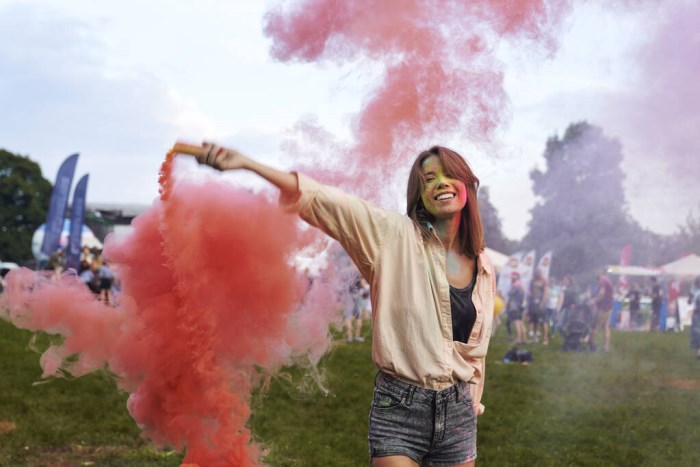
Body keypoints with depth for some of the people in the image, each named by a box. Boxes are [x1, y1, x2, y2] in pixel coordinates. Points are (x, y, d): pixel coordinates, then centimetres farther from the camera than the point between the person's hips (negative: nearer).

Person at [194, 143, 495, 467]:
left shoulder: (483, 268, 7)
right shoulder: (396, 237, -5)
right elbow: (319, 198, -14)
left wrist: (473, 406, 14)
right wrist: (244, 163, -22)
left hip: (457, 412, 4)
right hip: (399, 407, -4)